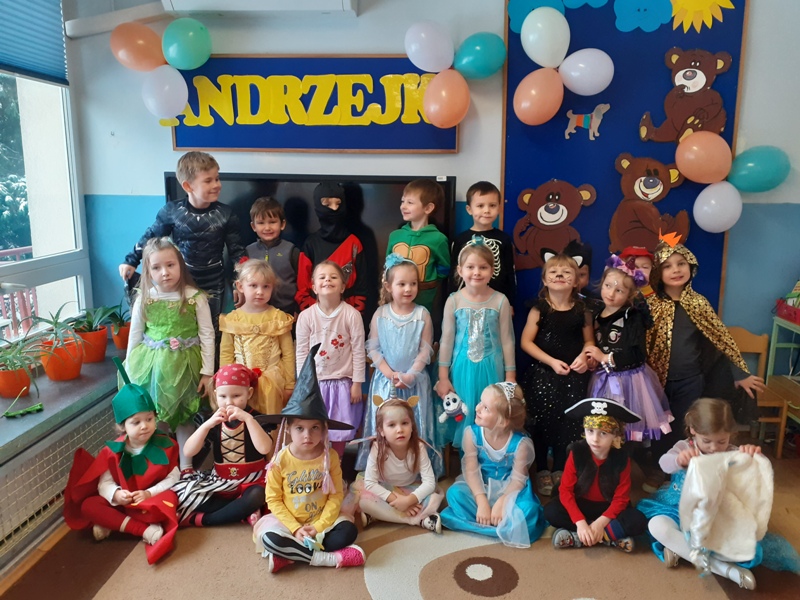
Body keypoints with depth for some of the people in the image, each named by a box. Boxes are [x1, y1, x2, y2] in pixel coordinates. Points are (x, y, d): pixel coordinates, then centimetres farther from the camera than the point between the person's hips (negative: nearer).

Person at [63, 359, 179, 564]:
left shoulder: (164, 446, -8)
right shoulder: (112, 451, -3)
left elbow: (173, 478, -11)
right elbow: (105, 483, -6)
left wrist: (149, 493, -23)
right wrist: (115, 494, -28)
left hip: (152, 501, -3)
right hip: (121, 502, 3)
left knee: (169, 501, -34)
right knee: (88, 505, -21)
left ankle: (111, 523, -23)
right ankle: (143, 529, -29)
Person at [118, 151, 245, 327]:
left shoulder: (225, 214, -9)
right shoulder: (172, 211, -10)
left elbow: (236, 249, -2)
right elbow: (151, 237, 4)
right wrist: (131, 261, 4)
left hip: (212, 284, 0)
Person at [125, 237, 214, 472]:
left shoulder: (195, 298, -10)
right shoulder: (143, 299, -3)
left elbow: (207, 335, -7)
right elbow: (134, 336, 5)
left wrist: (207, 372, -8)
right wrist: (131, 372, 7)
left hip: (182, 365, -2)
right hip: (150, 364, 2)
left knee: (183, 416, 12)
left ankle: (186, 466, 26)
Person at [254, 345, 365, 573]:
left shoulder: (330, 456, -9)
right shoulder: (280, 459, -10)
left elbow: (336, 495, -7)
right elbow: (274, 500, -6)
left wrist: (318, 527, -17)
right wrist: (295, 528, -16)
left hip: (322, 520, 1)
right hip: (289, 521, -1)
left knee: (348, 530, -25)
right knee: (269, 537, -30)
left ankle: (290, 555, -21)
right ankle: (328, 558, -25)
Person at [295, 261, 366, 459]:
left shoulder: (352, 315, -9)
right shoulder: (306, 316, -5)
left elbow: (358, 351, -6)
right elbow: (301, 353, 0)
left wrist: (357, 383, -6)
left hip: (342, 382, -1)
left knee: (339, 431, 11)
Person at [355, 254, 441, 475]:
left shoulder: (422, 315, -4)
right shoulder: (380, 314, -1)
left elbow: (425, 351, -4)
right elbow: (373, 348, -2)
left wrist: (409, 375, -13)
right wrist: (390, 374, -11)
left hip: (415, 381, -1)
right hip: (385, 380, 1)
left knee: (415, 427, 3)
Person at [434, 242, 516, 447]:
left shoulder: (500, 301, -6)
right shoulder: (454, 301, -5)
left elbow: (507, 340, 0)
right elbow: (447, 340, -1)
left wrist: (510, 377, 1)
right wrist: (443, 377, -1)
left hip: (491, 368, 0)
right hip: (462, 369, 1)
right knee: (463, 416, 8)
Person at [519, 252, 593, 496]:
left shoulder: (582, 310, 1)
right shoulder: (539, 309, -6)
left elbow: (589, 340, 10)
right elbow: (526, 341, -8)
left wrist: (584, 356, -11)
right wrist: (551, 361, -15)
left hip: (574, 376, 2)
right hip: (543, 374, -2)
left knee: (569, 423, 6)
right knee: (542, 422, 3)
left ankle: (559, 471, 25)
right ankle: (542, 471, 20)